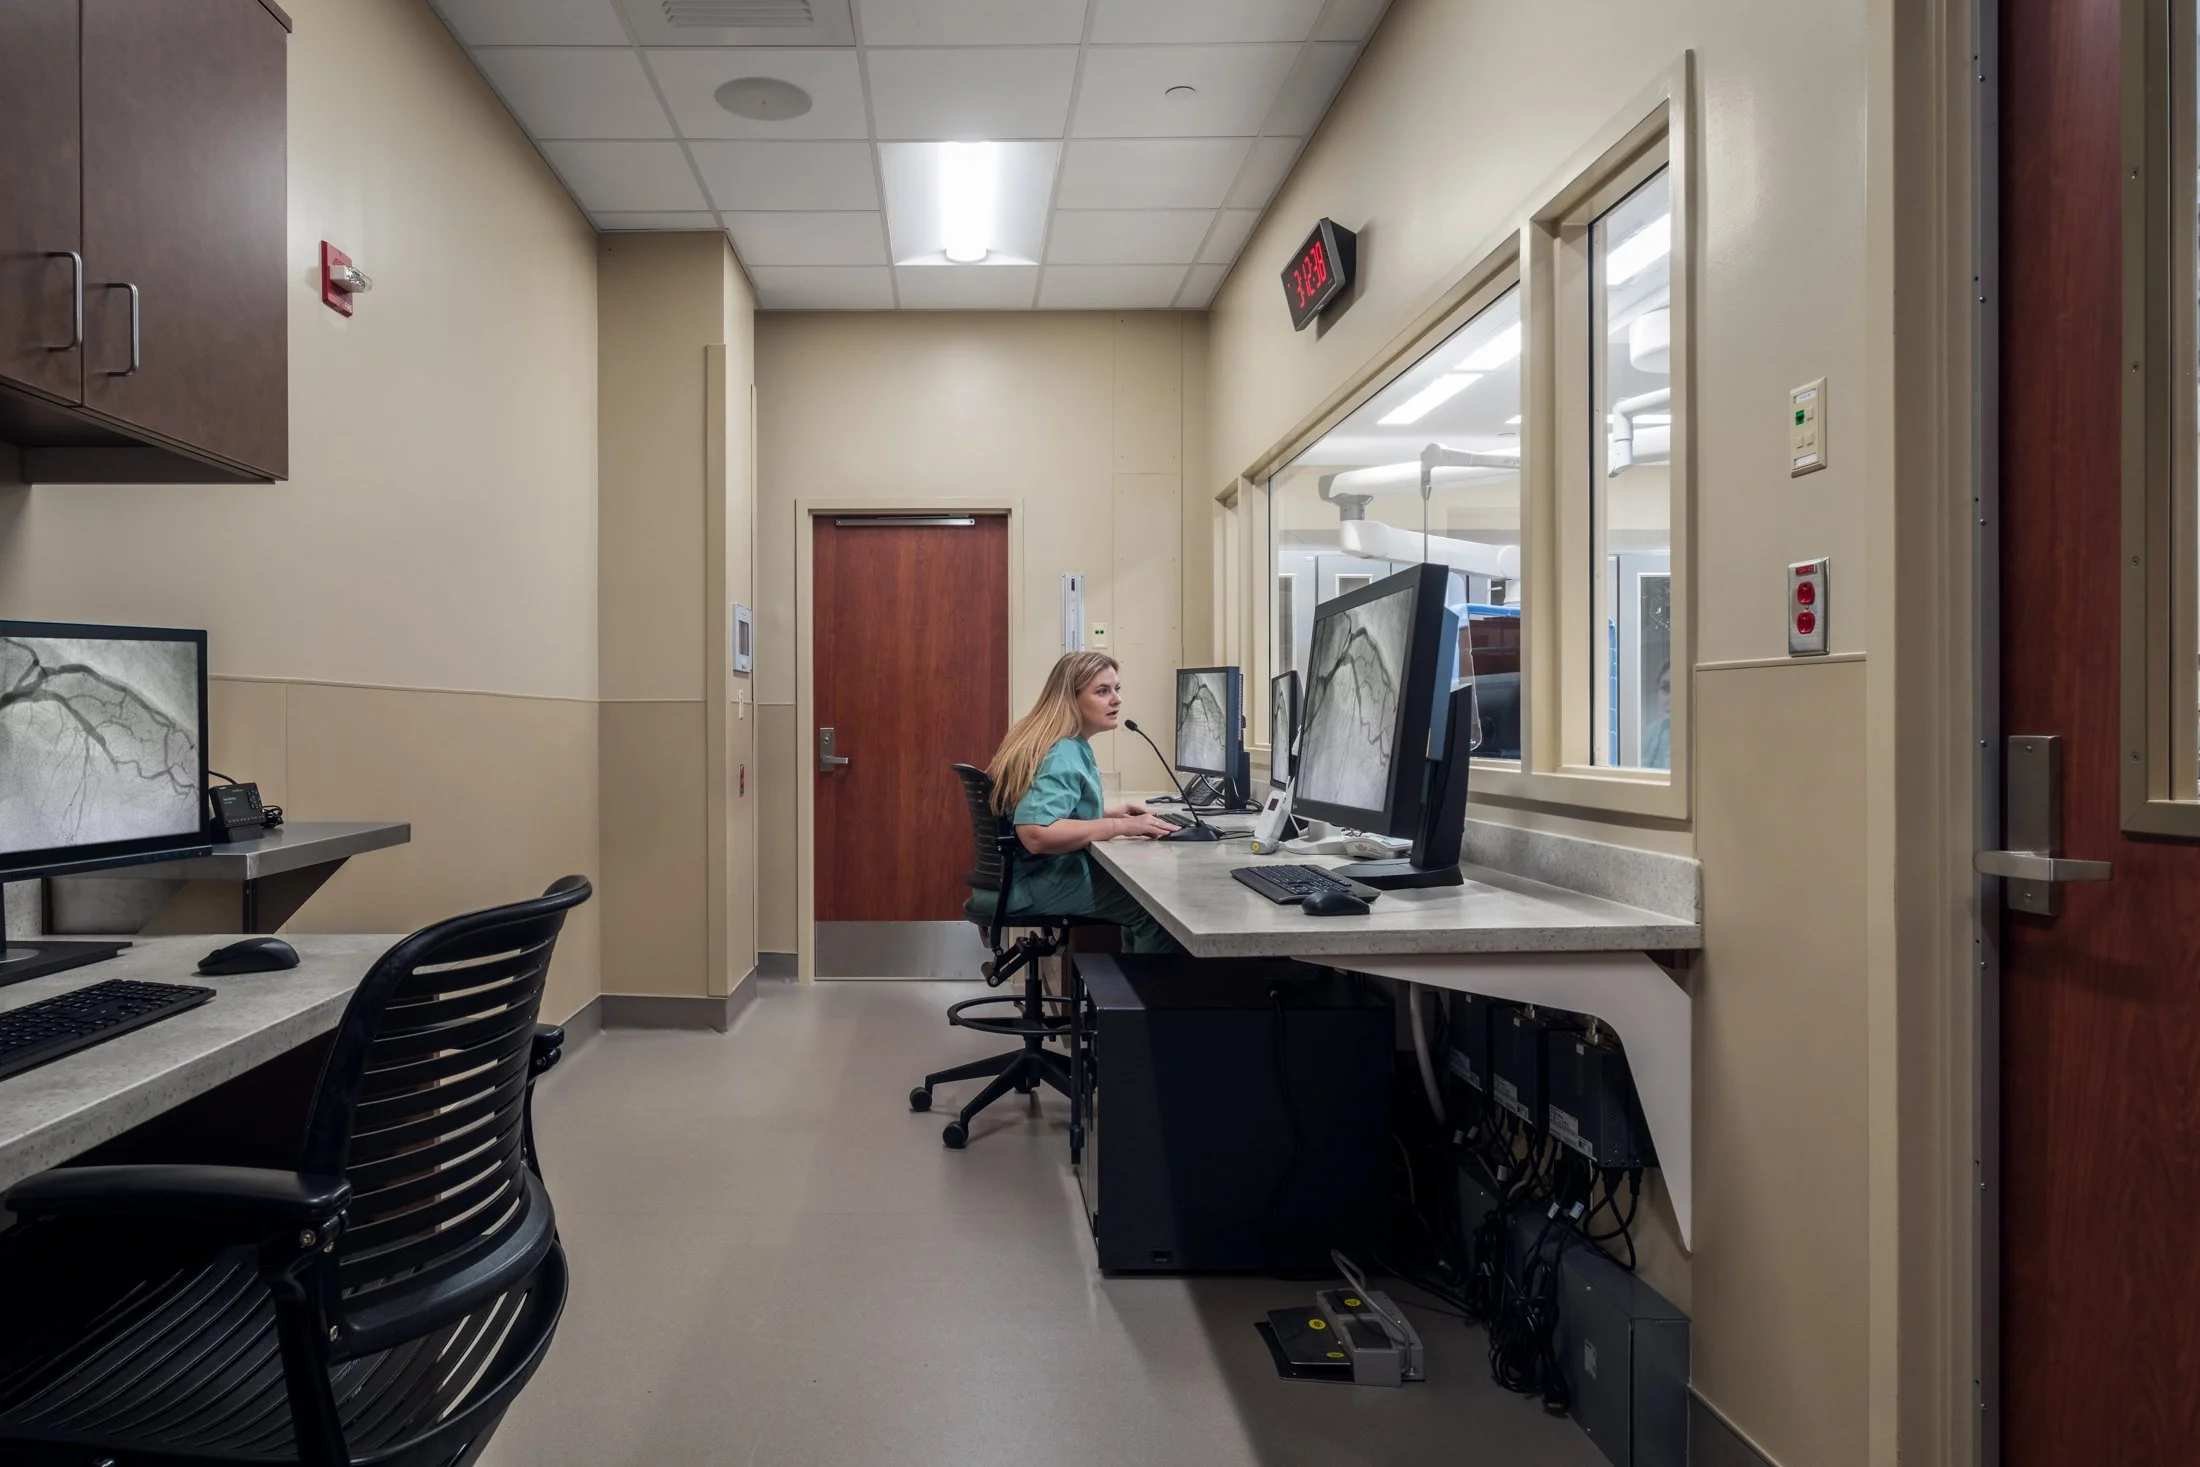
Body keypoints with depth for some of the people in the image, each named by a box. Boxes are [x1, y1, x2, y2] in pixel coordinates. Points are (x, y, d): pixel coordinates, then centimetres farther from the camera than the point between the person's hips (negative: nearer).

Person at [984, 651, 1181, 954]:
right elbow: (1036, 834, -34)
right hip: (1043, 883, -10)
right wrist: (1122, 826, -29)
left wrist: (1108, 814, 11)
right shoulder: (1061, 755, -21)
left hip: (1053, 872, 10)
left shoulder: (1070, 746, 10)